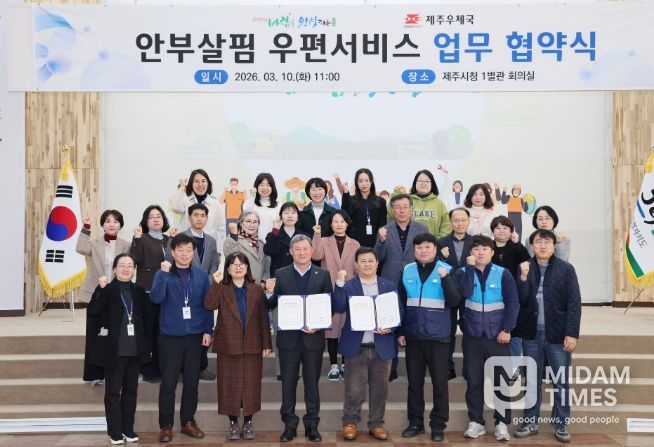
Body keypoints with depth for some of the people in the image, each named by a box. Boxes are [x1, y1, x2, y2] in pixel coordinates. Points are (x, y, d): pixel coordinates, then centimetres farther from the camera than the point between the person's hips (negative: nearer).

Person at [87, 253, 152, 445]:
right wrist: (101, 289, -25)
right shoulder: (107, 290, -3)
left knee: (131, 389, 11)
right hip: (114, 349, -4)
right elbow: (92, 312, -17)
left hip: (135, 349, 4)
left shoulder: (139, 291, 8)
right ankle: (115, 431, 10)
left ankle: (128, 429, 21)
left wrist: (148, 345, 10)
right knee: (113, 391, 2)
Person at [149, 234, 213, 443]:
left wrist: (208, 330, 1)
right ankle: (166, 425, 16)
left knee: (192, 382, 10)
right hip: (170, 337, -2)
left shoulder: (201, 275, 4)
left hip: (195, 336, 2)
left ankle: (188, 422, 23)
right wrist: (164, 273, -23)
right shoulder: (164, 274, -2)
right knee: (168, 383, 3)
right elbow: (155, 298, -17)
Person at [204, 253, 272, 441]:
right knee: (230, 385, 5)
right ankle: (233, 424, 18)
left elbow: (263, 318, 3)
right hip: (228, 345, -1)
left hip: (252, 345, 1)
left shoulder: (256, 289, 5)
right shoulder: (221, 289, 2)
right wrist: (216, 283, -22)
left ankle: (248, 423, 18)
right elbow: (209, 305, -17)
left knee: (250, 384, 6)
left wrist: (266, 343, 0)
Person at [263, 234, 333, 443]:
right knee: (288, 383, 9)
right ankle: (289, 424, 21)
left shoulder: (323, 275, 1)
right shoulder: (280, 274, 1)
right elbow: (272, 306, 0)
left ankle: (312, 425, 22)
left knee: (312, 383, 10)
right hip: (288, 338, 0)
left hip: (313, 337, 0)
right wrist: (269, 292, -20)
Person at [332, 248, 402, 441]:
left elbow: (398, 312, 6)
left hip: (381, 346, 2)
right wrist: (339, 283, -21)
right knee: (354, 389, 0)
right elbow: (338, 308, -13)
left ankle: (376, 424, 23)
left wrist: (390, 327, -12)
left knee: (379, 388, 9)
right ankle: (350, 422, 18)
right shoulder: (347, 286, 2)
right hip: (357, 346, -2)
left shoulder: (389, 286, 8)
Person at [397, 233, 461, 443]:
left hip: (438, 335, -3)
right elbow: (400, 304, 9)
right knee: (414, 381, 11)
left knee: (439, 382, 5)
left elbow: (454, 301, -10)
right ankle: (415, 422, 23)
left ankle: (438, 425, 16)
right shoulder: (407, 271, 5)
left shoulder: (446, 270, -3)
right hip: (413, 335, 3)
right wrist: (399, 331, 6)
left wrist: (445, 279, -22)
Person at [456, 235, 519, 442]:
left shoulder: (503, 274, -1)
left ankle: (502, 423, 14)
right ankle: (475, 422, 17)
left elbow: (512, 303, -4)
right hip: (472, 335, 1)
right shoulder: (463, 273, 3)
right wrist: (470, 267, -13)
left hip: (497, 335, -1)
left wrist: (507, 329, -11)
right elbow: (465, 293, -17)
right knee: (473, 381, 7)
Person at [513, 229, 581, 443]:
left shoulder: (566, 269, -3)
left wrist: (572, 333, -12)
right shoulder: (524, 267, 3)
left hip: (558, 334, -2)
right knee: (532, 380, 11)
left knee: (561, 381, 6)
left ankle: (561, 424, 19)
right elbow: (520, 299, -5)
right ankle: (530, 421, 22)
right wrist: (523, 276, -19)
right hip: (532, 333, 2)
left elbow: (574, 303, -6)